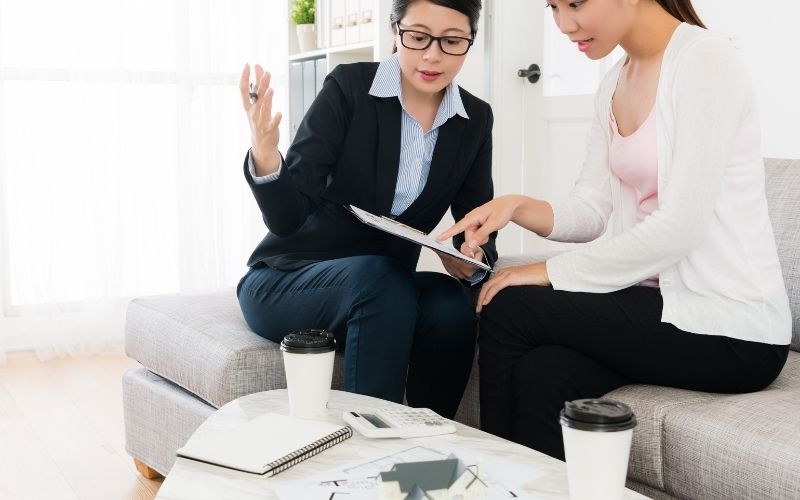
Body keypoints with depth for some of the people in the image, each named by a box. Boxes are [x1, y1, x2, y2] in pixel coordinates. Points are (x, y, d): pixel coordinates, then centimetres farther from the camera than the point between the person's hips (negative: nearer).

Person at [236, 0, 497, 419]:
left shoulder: (475, 119, 0)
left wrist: (472, 261, -20)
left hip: (385, 288, 4)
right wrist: (265, 157, -40)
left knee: (450, 306, -29)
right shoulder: (349, 87, -14)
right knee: (378, 277, -35)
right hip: (286, 280, -3)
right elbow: (287, 219, -19)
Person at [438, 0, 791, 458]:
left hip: (734, 331, -6)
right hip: (665, 302, 6)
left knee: (509, 310, -14)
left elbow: (680, 228, -21)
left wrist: (553, 271, -16)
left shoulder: (704, 60, -14)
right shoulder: (614, 84, 11)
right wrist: (517, 206, -11)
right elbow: (591, 211, 8)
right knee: (542, 376, -21)